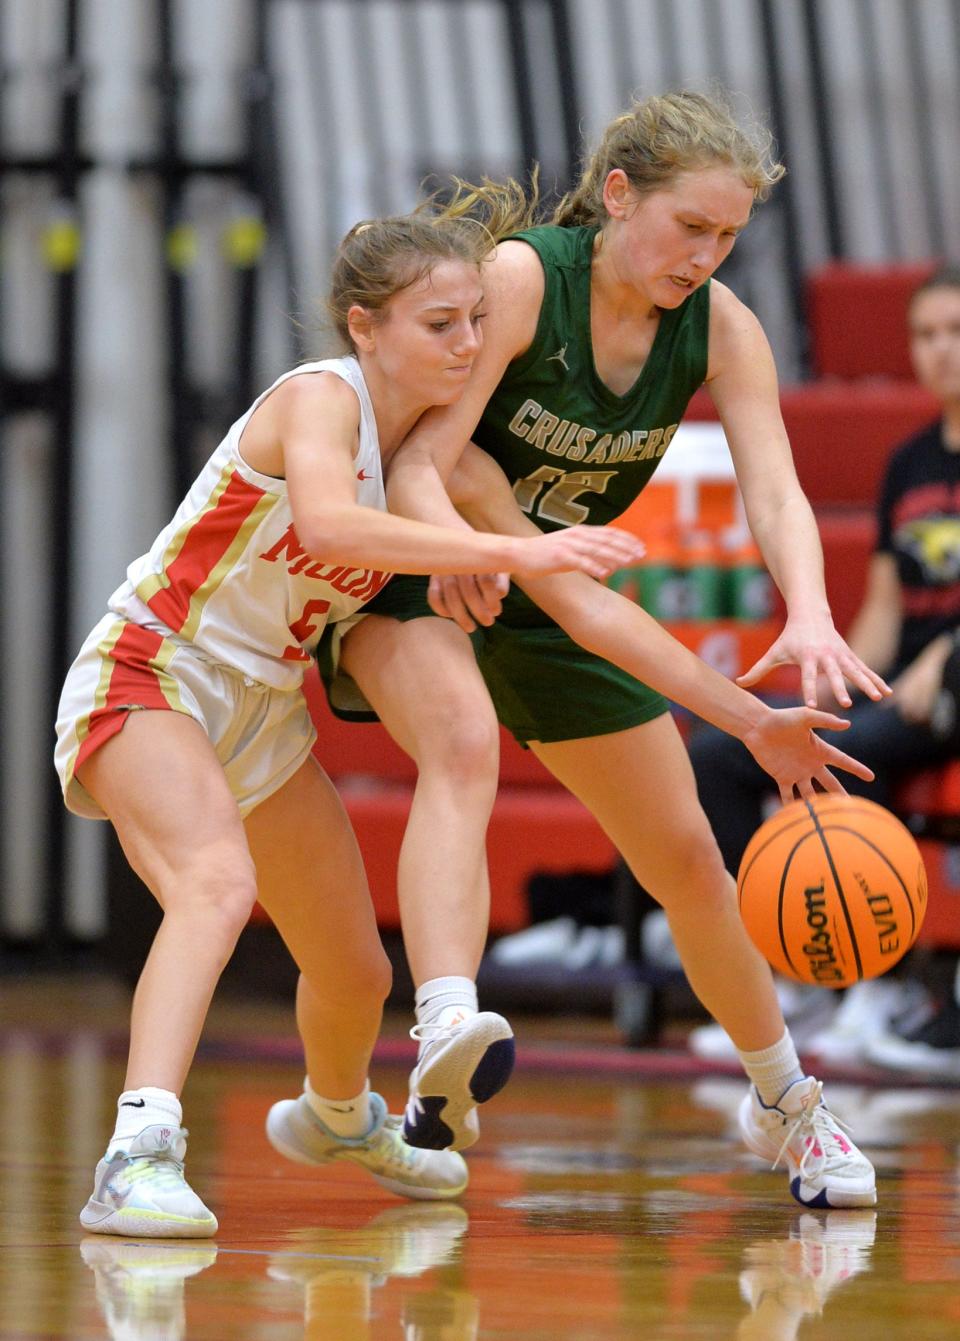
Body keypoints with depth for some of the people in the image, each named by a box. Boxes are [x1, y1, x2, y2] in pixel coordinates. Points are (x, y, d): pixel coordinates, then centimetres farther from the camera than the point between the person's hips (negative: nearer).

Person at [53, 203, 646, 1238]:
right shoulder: (319, 398, -21)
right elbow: (326, 525, -43)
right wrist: (510, 553, -48)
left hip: (265, 714, 8)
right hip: (146, 679, -8)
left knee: (356, 974, 18)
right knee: (217, 884, -36)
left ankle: (336, 1116, 52)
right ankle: (139, 1158, -49)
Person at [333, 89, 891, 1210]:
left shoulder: (721, 329, -11)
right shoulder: (520, 278, -26)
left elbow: (775, 488, -23)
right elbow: (419, 463, -31)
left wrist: (809, 617, -42)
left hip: (549, 598, 5)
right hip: (412, 574, -5)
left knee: (685, 859, 8)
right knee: (463, 744, -37)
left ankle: (783, 1103, 31)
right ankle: (443, 1044, -55)